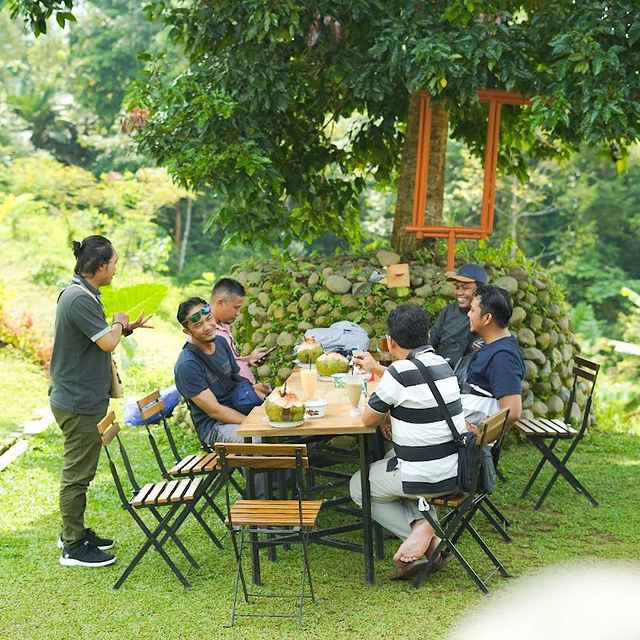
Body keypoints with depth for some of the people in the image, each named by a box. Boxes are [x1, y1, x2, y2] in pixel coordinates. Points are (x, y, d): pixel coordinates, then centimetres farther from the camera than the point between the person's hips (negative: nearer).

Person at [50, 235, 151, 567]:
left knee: (79, 471, 20)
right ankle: (73, 548, 7)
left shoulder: (81, 294, 11)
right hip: (79, 403, -11)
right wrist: (119, 323, -5)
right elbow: (107, 342, -24)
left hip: (79, 399, 11)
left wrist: (126, 327, 8)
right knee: (77, 474, -1)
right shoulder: (80, 299, -23)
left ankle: (74, 533, 32)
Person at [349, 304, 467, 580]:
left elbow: (368, 419, -7)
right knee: (392, 458, 35)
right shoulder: (440, 363, 4)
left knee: (358, 487, 19)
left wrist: (384, 418, 12)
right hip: (456, 471, 7)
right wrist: (375, 367, 33)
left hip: (425, 479, -7)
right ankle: (422, 524, 13)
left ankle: (422, 531, 4)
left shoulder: (401, 371, -20)